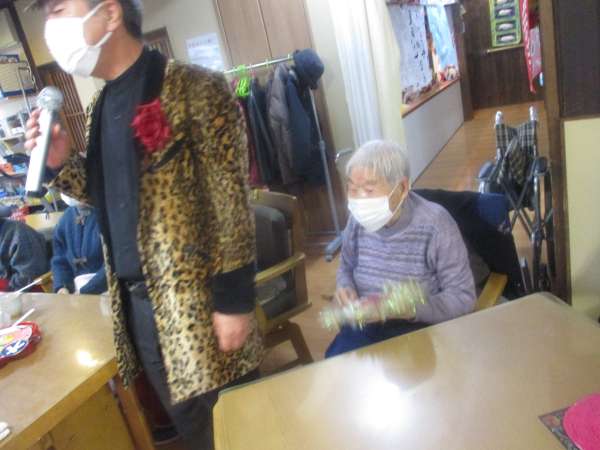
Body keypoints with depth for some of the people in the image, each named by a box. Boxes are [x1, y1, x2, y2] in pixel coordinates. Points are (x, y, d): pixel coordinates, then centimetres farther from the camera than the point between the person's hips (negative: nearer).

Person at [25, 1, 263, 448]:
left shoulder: (195, 89, -13)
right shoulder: (101, 106, 10)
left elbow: (232, 203, -15)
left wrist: (234, 302, -15)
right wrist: (62, 163, 0)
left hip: (196, 295, -6)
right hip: (133, 296, 7)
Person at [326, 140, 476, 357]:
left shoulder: (434, 224, -16)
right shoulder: (358, 220, -2)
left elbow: (463, 297, -13)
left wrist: (410, 309, -28)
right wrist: (345, 288, -6)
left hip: (419, 326, -3)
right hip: (365, 322, 4)